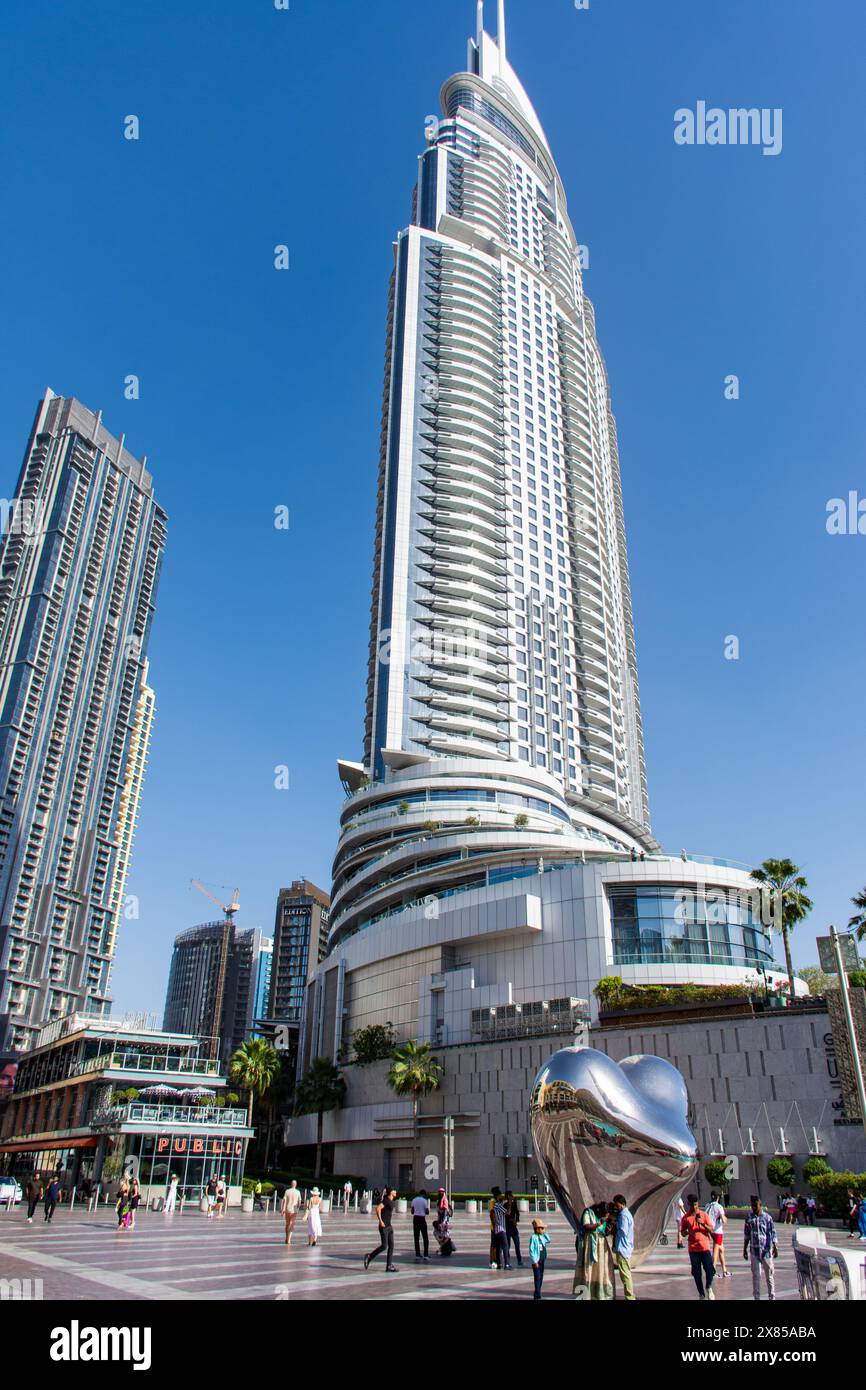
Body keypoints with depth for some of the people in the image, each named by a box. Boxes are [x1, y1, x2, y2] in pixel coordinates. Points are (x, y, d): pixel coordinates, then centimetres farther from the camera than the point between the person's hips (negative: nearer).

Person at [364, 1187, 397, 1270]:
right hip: (383, 1226, -9)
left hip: (389, 1226, 9)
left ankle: (389, 1266, 3)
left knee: (391, 1245, 3)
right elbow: (378, 1209, -27)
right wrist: (380, 1221, -24)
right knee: (384, 1246, -6)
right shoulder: (386, 1201, -15)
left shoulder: (391, 1201, 13)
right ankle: (369, 1257, 10)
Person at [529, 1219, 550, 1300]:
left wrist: (545, 1233, 13)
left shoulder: (542, 1237, 9)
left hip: (542, 1260, 8)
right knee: (537, 1277, -6)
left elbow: (548, 1240, 25)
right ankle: (537, 1294, -1)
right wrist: (534, 1261, -19)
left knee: (541, 1277, 13)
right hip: (536, 1261, -8)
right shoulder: (533, 1237, -15)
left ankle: (538, 1293, 23)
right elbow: (531, 1250, -17)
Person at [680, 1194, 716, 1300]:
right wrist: (687, 1232, -16)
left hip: (705, 1247, 0)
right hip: (693, 1248, 1)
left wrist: (703, 1223, -18)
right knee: (696, 1273, 3)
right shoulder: (686, 1218, 4)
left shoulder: (704, 1214, 4)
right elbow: (683, 1233, 7)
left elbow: (711, 1230, 0)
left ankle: (709, 1288, 21)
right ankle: (701, 1294, 20)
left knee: (710, 1270, -8)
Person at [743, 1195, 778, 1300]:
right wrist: (745, 1249, 10)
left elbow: (773, 1233, -4)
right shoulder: (749, 1217, 3)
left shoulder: (767, 1217, -6)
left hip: (766, 1249, -2)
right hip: (754, 1250, 2)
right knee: (756, 1274, 4)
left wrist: (775, 1247, -12)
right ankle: (756, 1296, 14)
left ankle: (772, 1296, 20)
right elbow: (746, 1234, 9)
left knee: (769, 1274, 7)